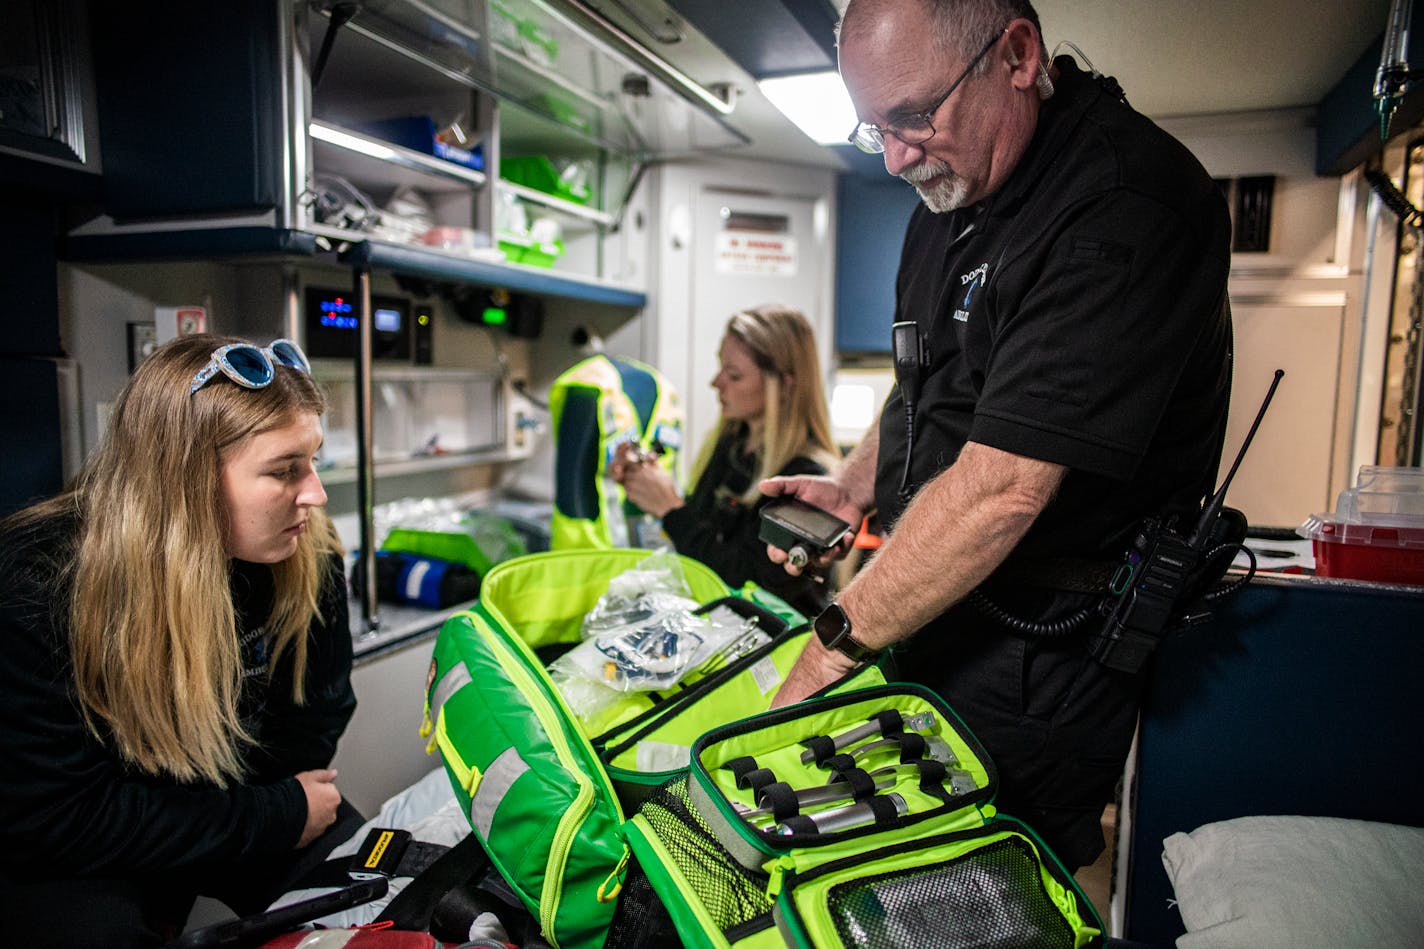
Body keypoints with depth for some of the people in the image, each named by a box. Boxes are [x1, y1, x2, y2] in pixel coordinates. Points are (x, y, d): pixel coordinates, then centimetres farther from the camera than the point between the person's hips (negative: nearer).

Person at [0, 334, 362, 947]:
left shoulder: (309, 557, -16)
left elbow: (312, 724, -3)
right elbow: (49, 817, -23)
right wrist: (277, 817, -22)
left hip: (248, 798, 4)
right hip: (66, 858, -3)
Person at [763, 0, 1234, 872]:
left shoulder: (1130, 203, -24)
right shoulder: (953, 183, 6)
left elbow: (1004, 486, -29)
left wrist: (833, 646, -23)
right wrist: (854, 486, 3)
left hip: (1036, 654, -8)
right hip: (932, 609, 8)